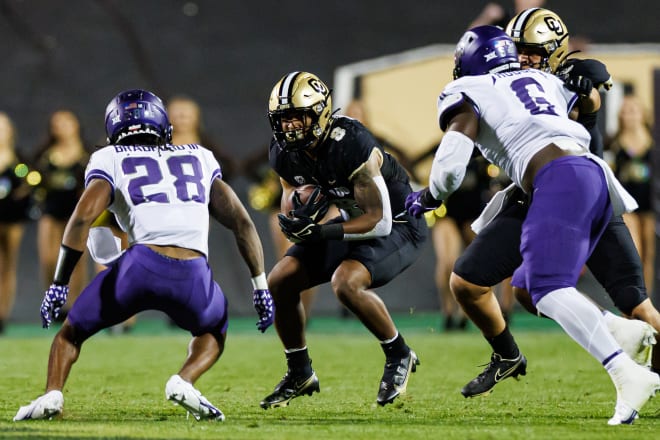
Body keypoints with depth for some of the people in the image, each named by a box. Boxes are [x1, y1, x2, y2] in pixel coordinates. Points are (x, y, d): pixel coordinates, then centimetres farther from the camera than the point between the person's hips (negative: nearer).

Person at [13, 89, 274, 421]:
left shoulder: (110, 160, 18)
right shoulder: (200, 158, 28)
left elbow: (83, 217, 2)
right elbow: (242, 223, 22)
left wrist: (59, 283, 6)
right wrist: (261, 286, 26)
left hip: (142, 265, -2)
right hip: (194, 277, 2)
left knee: (72, 331, 23)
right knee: (213, 333, 33)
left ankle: (52, 395, -1)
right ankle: (184, 382, 4)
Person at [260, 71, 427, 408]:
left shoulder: (351, 146, -33)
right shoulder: (285, 153, -10)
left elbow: (380, 222, -30)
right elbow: (292, 191, 7)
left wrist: (321, 232, -36)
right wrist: (298, 217, -17)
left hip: (396, 226, -8)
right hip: (353, 221, 8)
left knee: (345, 283, -32)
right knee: (280, 282, -5)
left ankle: (399, 356, -8)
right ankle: (300, 374, 13)